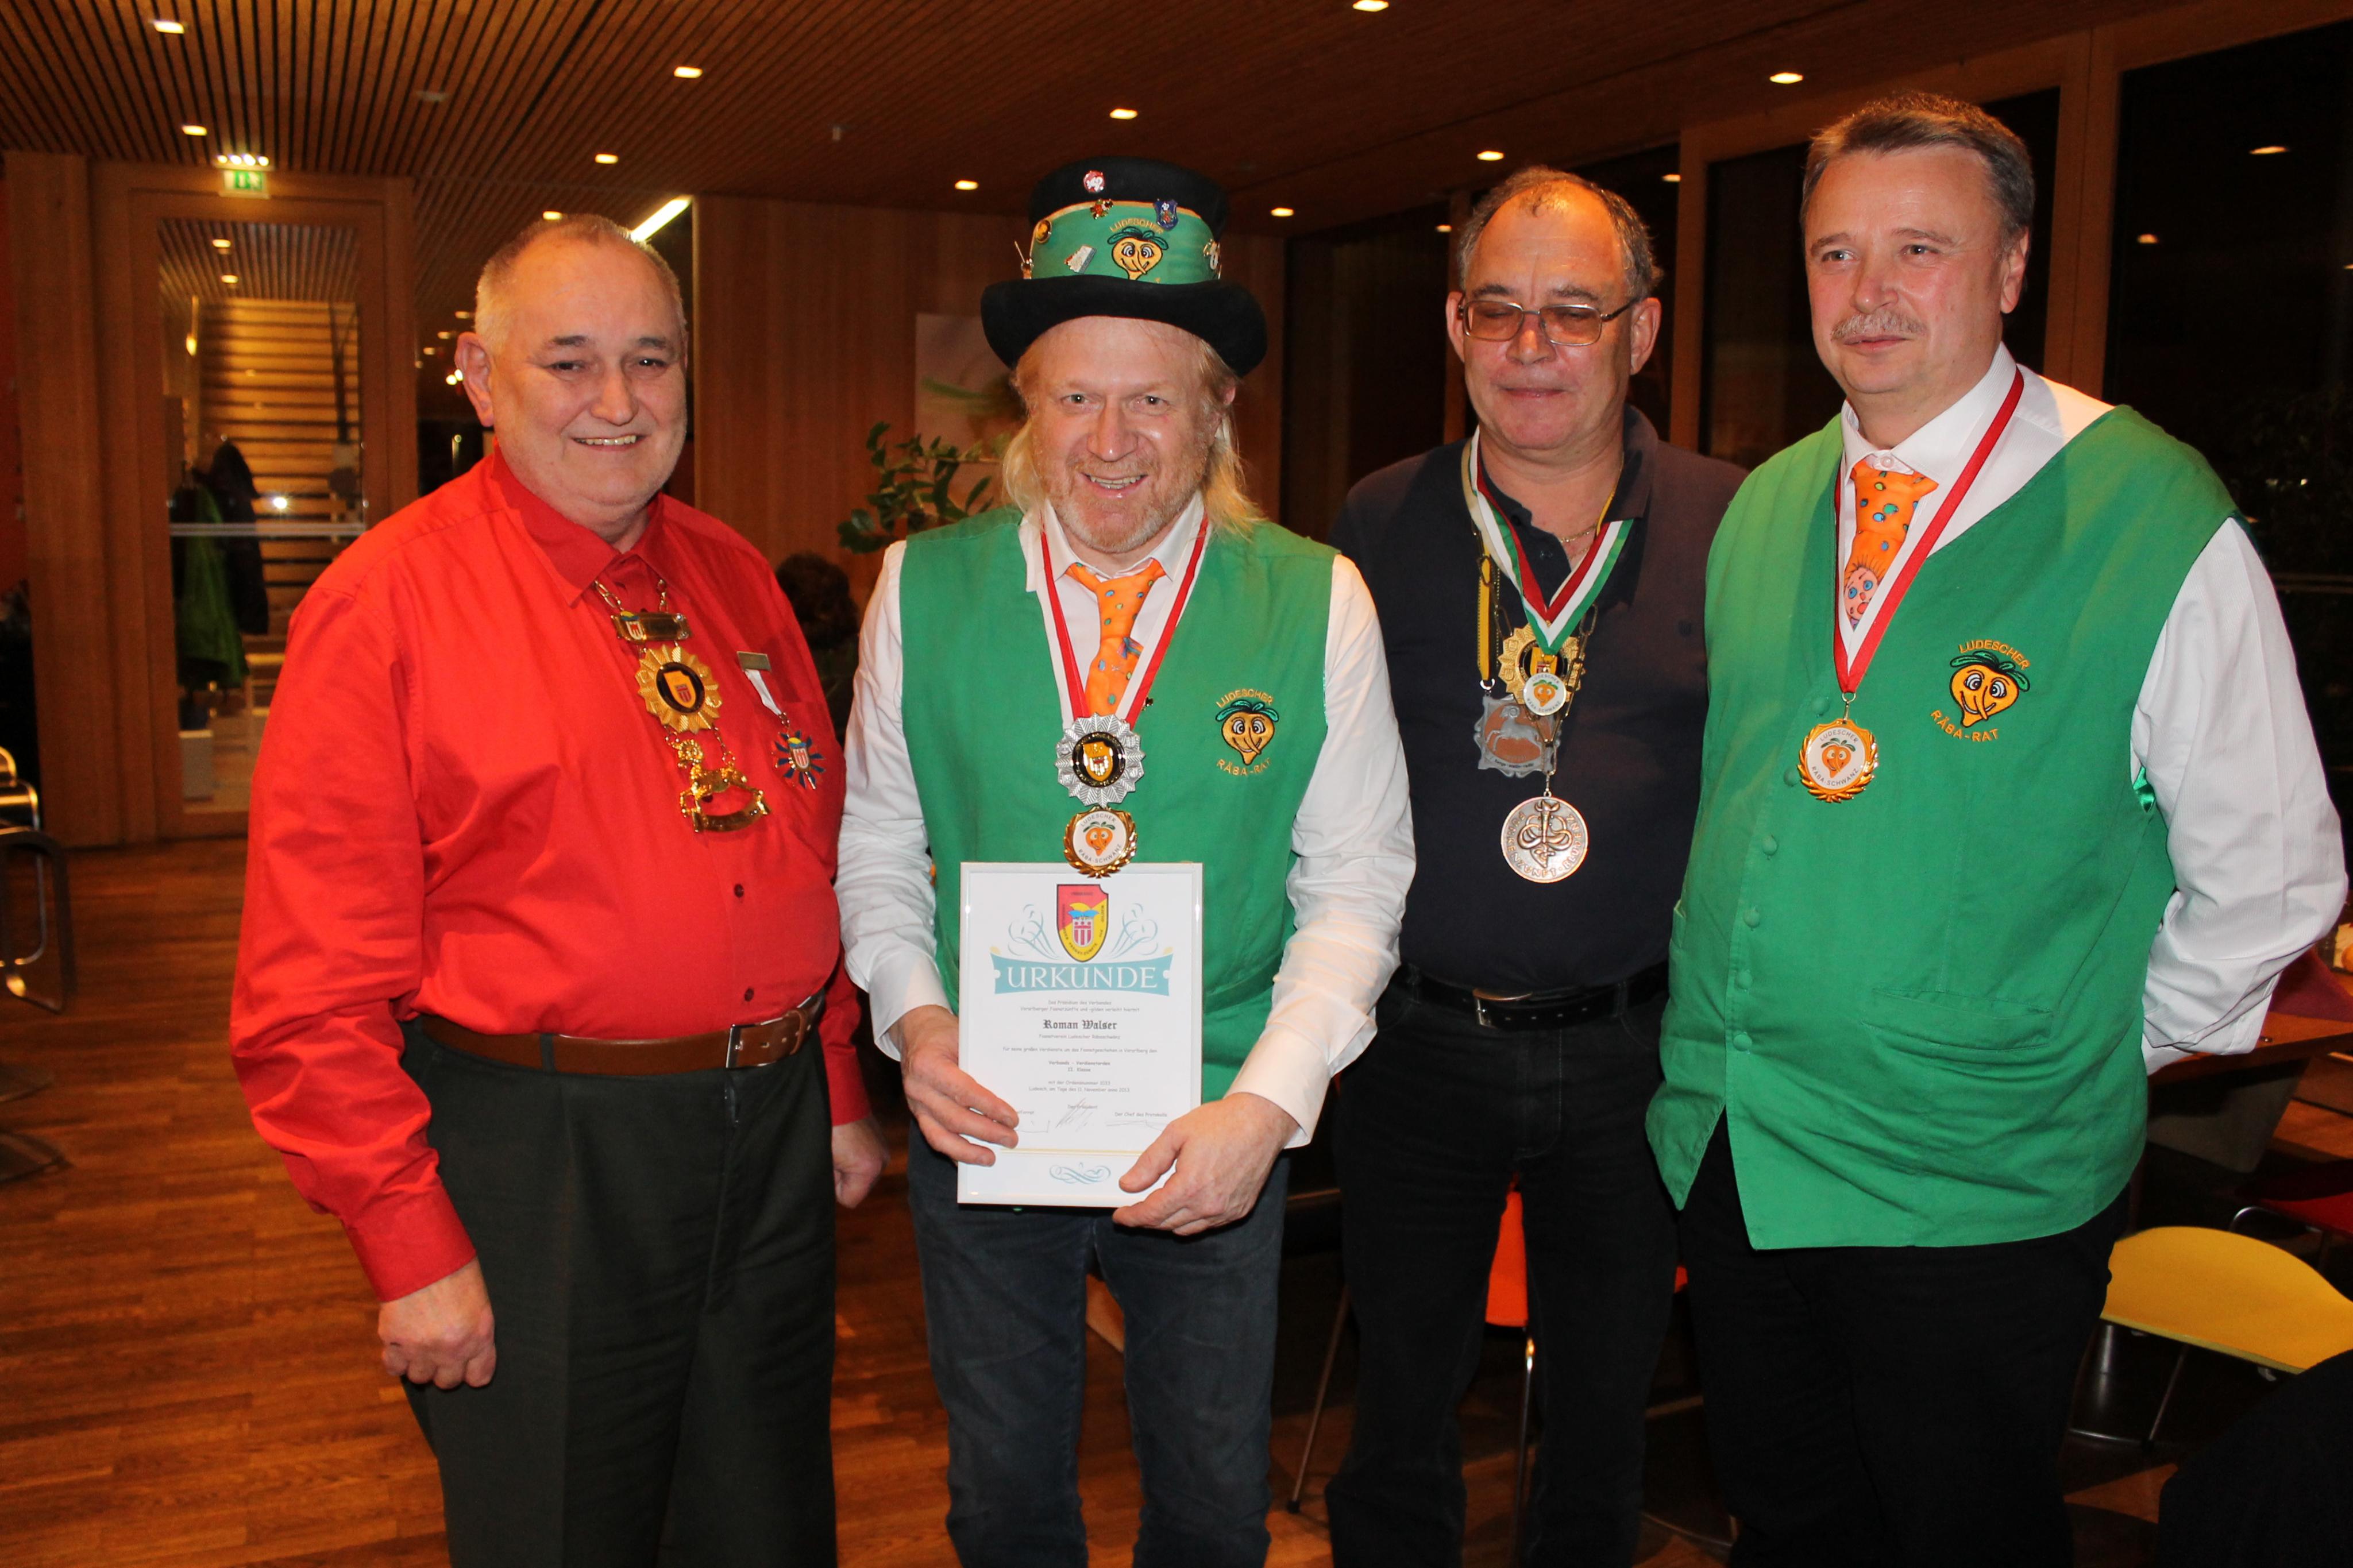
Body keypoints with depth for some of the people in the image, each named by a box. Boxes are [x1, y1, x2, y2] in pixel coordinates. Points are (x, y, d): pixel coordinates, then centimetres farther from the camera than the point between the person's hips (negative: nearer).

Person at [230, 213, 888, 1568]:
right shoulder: (386, 604, -10)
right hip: (542, 1160, -5)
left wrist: (838, 1090, 12)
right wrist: (411, 1245, -12)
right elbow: (315, 986, -11)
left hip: (776, 1142, 5)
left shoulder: (734, 579, 8)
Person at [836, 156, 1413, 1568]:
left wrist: (1266, 1105, -18)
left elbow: (1355, 884, -7)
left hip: (1218, 1140, 0)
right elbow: (880, 844, 4)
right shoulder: (924, 590, -4)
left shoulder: (1316, 602, -8)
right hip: (983, 1126, 1)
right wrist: (917, 1020, -12)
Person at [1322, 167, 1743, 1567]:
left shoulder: (1735, 529, -3)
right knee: (1401, 1410, 15)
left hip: (1636, 1051, 0)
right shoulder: (1375, 529, 0)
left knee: (1607, 1414, 19)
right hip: (1420, 1040, 0)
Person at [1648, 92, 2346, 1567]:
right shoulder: (1760, 509, 4)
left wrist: (2102, 1058, -3)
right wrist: (1730, 1048, 12)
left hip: (1975, 1189, -4)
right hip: (1729, 1151, 5)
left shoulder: (2155, 518, -12)